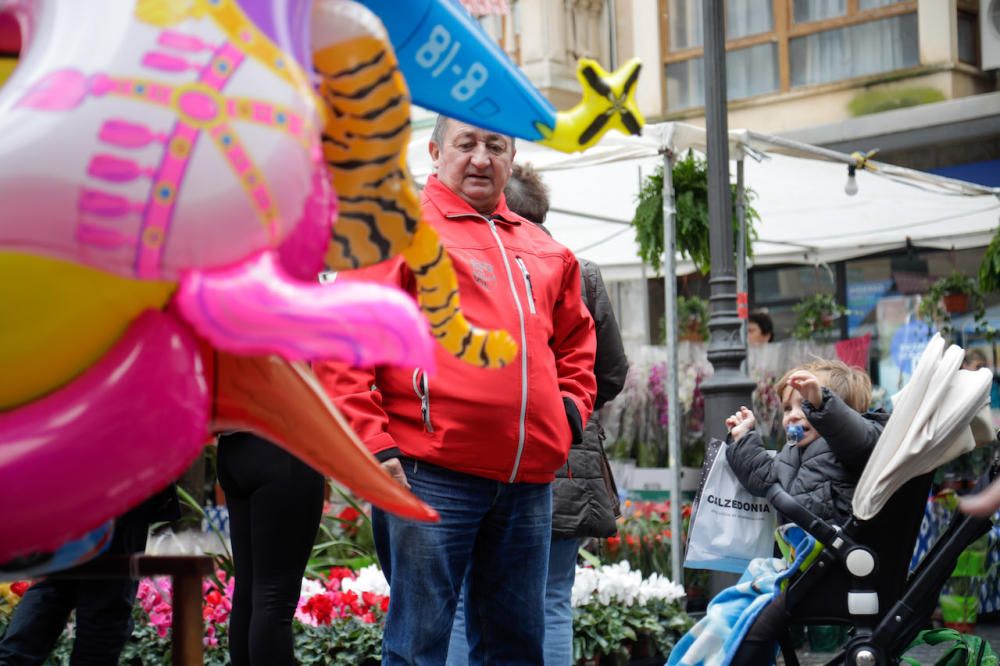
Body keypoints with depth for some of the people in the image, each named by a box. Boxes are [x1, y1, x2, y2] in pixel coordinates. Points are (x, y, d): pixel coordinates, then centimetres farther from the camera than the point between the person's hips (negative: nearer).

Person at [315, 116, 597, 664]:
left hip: (529, 482, 6)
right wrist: (373, 445, -12)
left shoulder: (546, 252, 19)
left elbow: (575, 343, 32)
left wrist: (572, 407, 14)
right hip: (431, 474, -6)